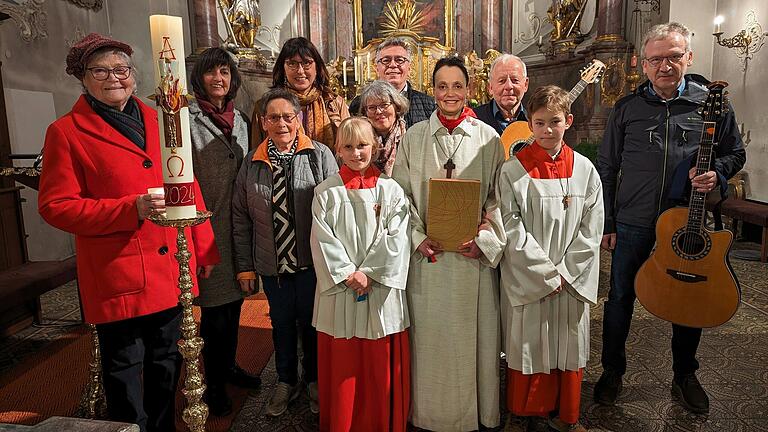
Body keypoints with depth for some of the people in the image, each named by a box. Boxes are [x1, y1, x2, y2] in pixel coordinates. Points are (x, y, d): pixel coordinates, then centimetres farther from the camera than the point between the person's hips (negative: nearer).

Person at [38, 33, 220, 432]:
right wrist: (131, 209, -21)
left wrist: (204, 248, 8)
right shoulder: (66, 132, -4)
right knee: (126, 377, 11)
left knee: (166, 368, 20)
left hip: (171, 270, 5)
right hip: (118, 277, -4)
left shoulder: (157, 121, 10)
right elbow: (56, 206, -8)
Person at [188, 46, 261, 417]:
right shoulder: (187, 119, -5)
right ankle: (214, 382, 20)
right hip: (206, 226, -6)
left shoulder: (241, 120, 14)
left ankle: (229, 365, 35)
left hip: (238, 226, 6)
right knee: (214, 307, 1)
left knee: (233, 300, 16)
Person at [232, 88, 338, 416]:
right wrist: (244, 265, 4)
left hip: (312, 262, -2)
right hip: (271, 265, 3)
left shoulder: (320, 155, -6)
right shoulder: (252, 163, 2)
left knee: (311, 323, 13)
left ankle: (313, 381, 36)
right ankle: (286, 382, 38)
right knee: (281, 324, 17)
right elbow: (240, 217, 5)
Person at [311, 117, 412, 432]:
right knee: (341, 364, 10)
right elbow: (323, 240, -4)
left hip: (382, 290, 0)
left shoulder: (390, 190, 1)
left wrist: (369, 272, -12)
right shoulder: (326, 192, 2)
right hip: (339, 289, 0)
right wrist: (348, 274, -12)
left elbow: (396, 239, -5)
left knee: (381, 367, 9)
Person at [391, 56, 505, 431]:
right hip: (427, 252, 0)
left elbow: (498, 197, 2)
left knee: (473, 334, 9)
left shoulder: (487, 138, 3)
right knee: (429, 335, 8)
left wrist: (484, 239, -10)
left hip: (474, 253, 0)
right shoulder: (413, 137, 3)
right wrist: (419, 238, -11)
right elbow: (402, 195, 1)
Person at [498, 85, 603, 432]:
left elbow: (591, 228, 1)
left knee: (568, 346, 13)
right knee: (526, 346, 9)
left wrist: (564, 272, -8)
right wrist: (546, 273, -13)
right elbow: (512, 229, -10)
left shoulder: (585, 170, 2)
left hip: (572, 279, 3)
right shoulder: (513, 171, -6)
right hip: (526, 279, -2)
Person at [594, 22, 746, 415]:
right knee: (620, 298, 9)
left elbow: (735, 153, 10)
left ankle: (685, 377, 35)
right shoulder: (626, 108, 0)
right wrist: (606, 223, -1)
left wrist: (716, 172, -14)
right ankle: (612, 371, 28)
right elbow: (606, 168, 2)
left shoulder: (712, 102, 0)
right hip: (632, 224, 0)